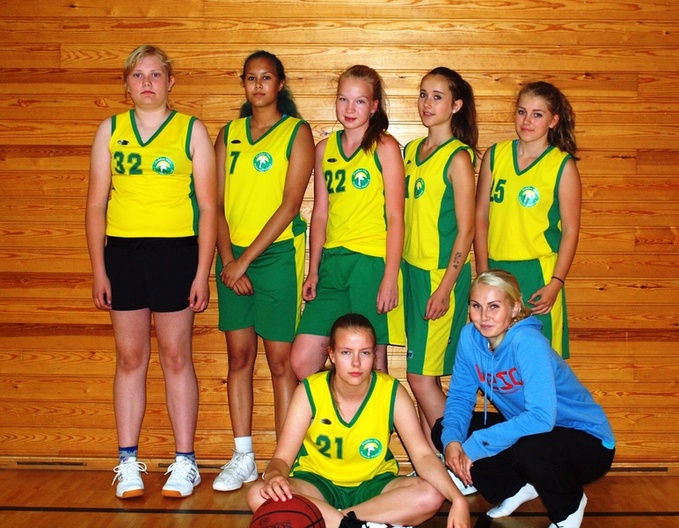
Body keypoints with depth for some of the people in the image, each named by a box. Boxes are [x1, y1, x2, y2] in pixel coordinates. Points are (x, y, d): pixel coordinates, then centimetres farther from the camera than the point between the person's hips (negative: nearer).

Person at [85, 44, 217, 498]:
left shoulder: (192, 130, 2)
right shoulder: (110, 130, 8)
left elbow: (208, 206, 0)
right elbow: (96, 204, 8)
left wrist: (202, 272, -6)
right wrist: (98, 270, 2)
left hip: (175, 252, -2)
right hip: (123, 252, 2)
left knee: (176, 356, 4)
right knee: (129, 357, 7)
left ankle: (185, 462, 13)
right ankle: (128, 463, 16)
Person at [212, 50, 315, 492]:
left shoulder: (297, 132, -1)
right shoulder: (229, 134, 12)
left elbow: (290, 205, -9)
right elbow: (217, 202, 8)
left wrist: (246, 260, -12)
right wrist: (227, 260, -5)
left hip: (277, 253, -4)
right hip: (232, 256, 4)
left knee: (280, 359, -1)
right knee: (239, 356, 7)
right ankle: (243, 459, 16)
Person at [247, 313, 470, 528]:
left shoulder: (392, 393, -13)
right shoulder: (309, 391, -14)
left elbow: (423, 455, -17)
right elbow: (282, 457, -15)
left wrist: (458, 499, -35)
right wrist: (274, 477, -40)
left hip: (373, 484, 1)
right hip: (318, 483, -1)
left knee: (431, 496, -29)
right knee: (259, 496, -31)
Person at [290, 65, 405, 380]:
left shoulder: (384, 147, -3)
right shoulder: (325, 149, 12)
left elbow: (395, 216, -6)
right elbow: (320, 213, 15)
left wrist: (390, 277, -12)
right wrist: (313, 271, 11)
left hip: (372, 262, -5)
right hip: (333, 262, 5)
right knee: (301, 361, 1)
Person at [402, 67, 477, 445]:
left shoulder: (458, 158, -11)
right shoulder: (412, 150, 11)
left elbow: (466, 229, -13)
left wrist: (444, 289, -16)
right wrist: (397, 270, 12)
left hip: (442, 275, -7)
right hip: (412, 270, 7)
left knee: (421, 375, -5)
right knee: (424, 376, 10)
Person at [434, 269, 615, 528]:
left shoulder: (528, 342, -29)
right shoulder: (470, 337, -10)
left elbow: (541, 417, -37)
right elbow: (459, 396, -2)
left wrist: (474, 446, -33)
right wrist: (451, 440, -22)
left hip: (588, 441, -6)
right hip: (525, 431, 7)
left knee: (526, 448, -38)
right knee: (443, 431, -5)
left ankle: (569, 507, -5)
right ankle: (520, 488, 11)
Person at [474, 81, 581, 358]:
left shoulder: (563, 165, -4)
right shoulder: (495, 155, 5)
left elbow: (571, 230, -4)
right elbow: (481, 216, 7)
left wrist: (555, 284, -10)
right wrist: (483, 271, 2)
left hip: (539, 273, -3)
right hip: (496, 270, 3)